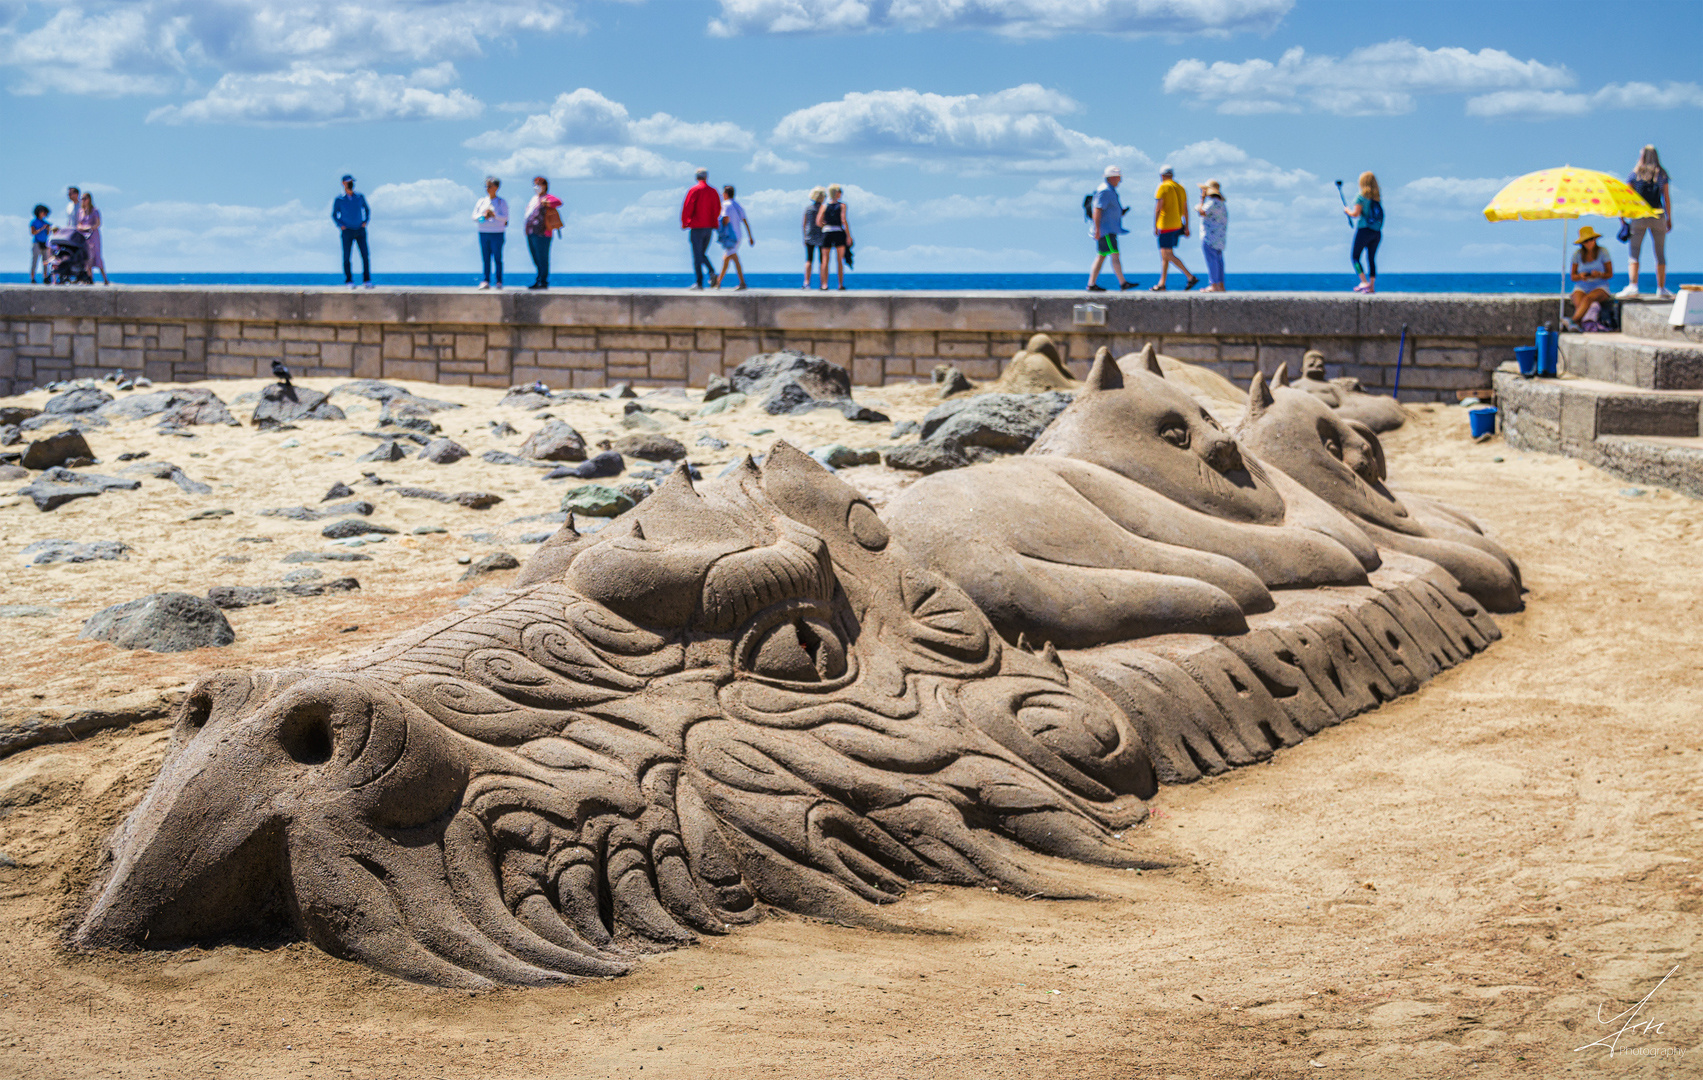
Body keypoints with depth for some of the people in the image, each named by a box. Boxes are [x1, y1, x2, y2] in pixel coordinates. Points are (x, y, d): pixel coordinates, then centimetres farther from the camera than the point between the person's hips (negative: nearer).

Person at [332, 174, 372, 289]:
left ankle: (367, 281, -2)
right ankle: (349, 281, 11)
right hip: (347, 231, -2)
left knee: (365, 256, -7)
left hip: (360, 231, 2)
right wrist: (341, 225, -4)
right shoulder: (339, 200, 0)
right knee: (346, 257, -1)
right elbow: (334, 215, 9)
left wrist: (365, 222, 6)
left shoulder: (360, 197, 6)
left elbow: (367, 210, 20)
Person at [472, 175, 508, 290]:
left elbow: (505, 217, -5)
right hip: (483, 233, 4)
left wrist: (494, 215, -21)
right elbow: (474, 216, 8)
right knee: (485, 258, 1)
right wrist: (483, 216, -12)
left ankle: (499, 282, -1)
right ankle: (486, 281, 2)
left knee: (497, 258, -4)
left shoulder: (502, 202, 4)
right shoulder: (481, 202, 14)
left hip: (497, 233, -3)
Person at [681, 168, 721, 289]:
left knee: (697, 255, -2)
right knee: (702, 253, 17)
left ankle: (699, 282, -6)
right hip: (709, 228, 5)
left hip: (697, 226, -5)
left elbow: (687, 207, -10)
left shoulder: (694, 190, -7)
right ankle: (712, 272, -7)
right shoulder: (713, 191, 7)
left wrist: (684, 223, 2)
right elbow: (718, 209, 11)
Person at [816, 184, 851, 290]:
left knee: (825, 260, 2)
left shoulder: (824, 206, 5)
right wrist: (848, 235, -7)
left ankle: (824, 285, -4)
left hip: (826, 233, 2)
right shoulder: (842, 205, -2)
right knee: (840, 260, 4)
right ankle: (841, 284, 2)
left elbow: (818, 222, -1)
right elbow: (844, 221, -10)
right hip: (839, 232, -2)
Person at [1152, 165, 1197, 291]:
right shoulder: (1180, 188, 13)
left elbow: (1157, 209, -15)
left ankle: (1191, 277, -19)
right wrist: (1186, 227, 15)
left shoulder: (1162, 187, -9)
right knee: (1164, 254, 14)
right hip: (1177, 225, 8)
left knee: (1167, 254, -10)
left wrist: (1155, 226, -13)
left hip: (1166, 226, -8)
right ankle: (1161, 284, 13)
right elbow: (1185, 209, 13)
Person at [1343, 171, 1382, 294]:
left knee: (1355, 256, 2)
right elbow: (1378, 214, 16)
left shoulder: (1360, 197, -8)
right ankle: (1372, 286, 8)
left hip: (1364, 229, -6)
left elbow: (1356, 213, -15)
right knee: (1371, 258, 12)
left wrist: (1347, 211, 6)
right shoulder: (1377, 198, 10)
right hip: (1377, 232, 6)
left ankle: (1364, 282, -10)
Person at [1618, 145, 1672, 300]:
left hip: (1639, 216, -1)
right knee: (1660, 254, 7)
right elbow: (1667, 198, 3)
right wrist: (1669, 219, 8)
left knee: (1634, 252, -3)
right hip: (1658, 216, 1)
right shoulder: (1662, 174, 7)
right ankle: (1661, 288, 5)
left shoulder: (1635, 174, 5)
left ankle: (1632, 286, -17)